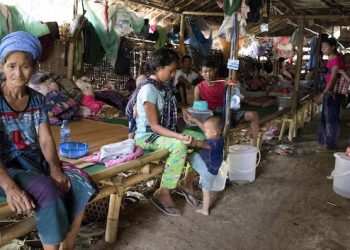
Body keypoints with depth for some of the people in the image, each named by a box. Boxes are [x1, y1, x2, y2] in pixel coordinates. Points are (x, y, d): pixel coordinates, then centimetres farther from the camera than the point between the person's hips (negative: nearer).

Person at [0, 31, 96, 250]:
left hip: (34, 160, 5)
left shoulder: (37, 99, 5)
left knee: (80, 183, -16)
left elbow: (46, 139, -1)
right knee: (47, 191, -32)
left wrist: (55, 169, -19)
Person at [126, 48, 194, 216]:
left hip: (162, 132, 9)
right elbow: (154, 126, -23)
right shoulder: (148, 89, -20)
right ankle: (163, 193, -20)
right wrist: (179, 137, -32)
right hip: (147, 136, -9)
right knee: (179, 146, -32)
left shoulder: (161, 86, 7)